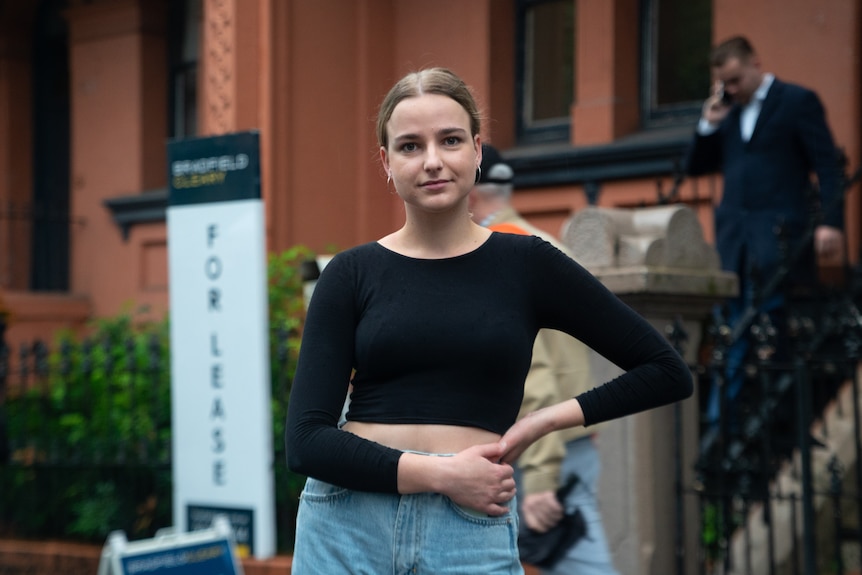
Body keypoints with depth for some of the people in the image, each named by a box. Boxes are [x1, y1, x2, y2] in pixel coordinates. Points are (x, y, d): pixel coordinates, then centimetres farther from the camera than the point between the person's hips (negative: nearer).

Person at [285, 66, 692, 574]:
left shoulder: (526, 265, 5)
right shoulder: (353, 274, 4)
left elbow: (668, 372, 8)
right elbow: (307, 439, -4)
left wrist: (549, 419, -1)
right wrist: (440, 472, -13)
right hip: (348, 531, 1)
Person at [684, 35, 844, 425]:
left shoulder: (798, 101, 1)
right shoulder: (727, 113, 18)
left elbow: (828, 166, -4)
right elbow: (694, 167, 18)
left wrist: (831, 221, -16)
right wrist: (708, 125, 2)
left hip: (778, 241, -5)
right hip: (734, 243, 5)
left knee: (773, 336, -5)